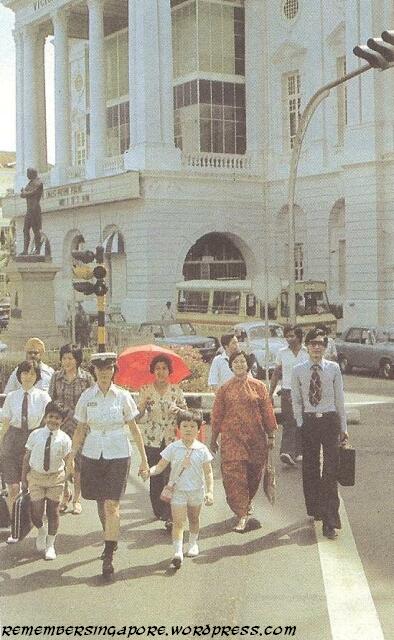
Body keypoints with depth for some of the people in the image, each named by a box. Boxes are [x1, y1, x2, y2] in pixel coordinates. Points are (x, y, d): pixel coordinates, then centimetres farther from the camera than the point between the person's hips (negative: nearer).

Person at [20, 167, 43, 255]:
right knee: (26, 229, 7)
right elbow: (22, 194, 17)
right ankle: (25, 250, 8)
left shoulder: (38, 183, -7)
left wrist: (24, 192, 3)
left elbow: (30, 193, -15)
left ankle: (37, 250, -6)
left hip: (35, 208, -9)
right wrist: (24, 192, -5)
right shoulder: (30, 183, 20)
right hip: (29, 209, 10)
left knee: (36, 229, -8)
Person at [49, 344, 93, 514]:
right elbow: (50, 401, 7)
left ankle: (77, 499, 16)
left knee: (78, 462, 3)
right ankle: (65, 494, 25)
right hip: (60, 424, 2)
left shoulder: (86, 377, -3)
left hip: (80, 425, -2)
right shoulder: (56, 377, 2)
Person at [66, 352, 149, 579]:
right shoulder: (87, 396, 1)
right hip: (93, 454, 3)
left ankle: (108, 556, -7)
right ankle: (112, 540, 36)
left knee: (112, 505, -10)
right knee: (101, 503, 12)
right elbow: (80, 430, 8)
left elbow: (134, 428, 2)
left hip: (118, 454, -2)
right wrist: (72, 457, 2)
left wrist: (144, 458, 1)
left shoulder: (123, 396, -4)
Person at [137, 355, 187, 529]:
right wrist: (143, 405, -19)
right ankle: (159, 510, 23)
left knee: (170, 477, -10)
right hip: (151, 440, 1)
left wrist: (178, 410, -12)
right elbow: (138, 418, 0)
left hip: (172, 439, 0)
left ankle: (170, 517, -11)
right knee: (155, 477, 6)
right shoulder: (145, 390, 2)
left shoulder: (176, 390, 4)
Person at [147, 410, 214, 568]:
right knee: (178, 521, -12)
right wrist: (148, 471, -23)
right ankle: (178, 552, -15)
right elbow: (160, 467, -3)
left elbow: (208, 472, -2)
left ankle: (193, 543, 41)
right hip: (178, 490, -2)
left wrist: (210, 491, -10)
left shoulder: (202, 449, -5)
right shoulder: (173, 448, -6)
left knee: (194, 519, 20)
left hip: (196, 490, 2)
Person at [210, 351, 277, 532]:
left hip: (255, 437, 1)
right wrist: (213, 439, 9)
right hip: (231, 437, -1)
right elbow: (217, 415, 8)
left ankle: (247, 500, 40)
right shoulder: (224, 389, 4)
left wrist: (271, 436, 5)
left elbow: (267, 412, 6)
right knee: (233, 474, -10)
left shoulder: (258, 386, 4)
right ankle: (242, 515, -8)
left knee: (253, 473, 11)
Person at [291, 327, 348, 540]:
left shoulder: (333, 368, -1)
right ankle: (315, 510, 29)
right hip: (309, 421, 1)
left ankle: (330, 520, -2)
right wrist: (301, 425, -2)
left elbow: (339, 399, 3)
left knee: (331, 470, -4)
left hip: (330, 421, -1)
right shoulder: (298, 371, 0)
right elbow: (296, 401, 5)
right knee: (310, 469, 10)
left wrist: (343, 427, 5)